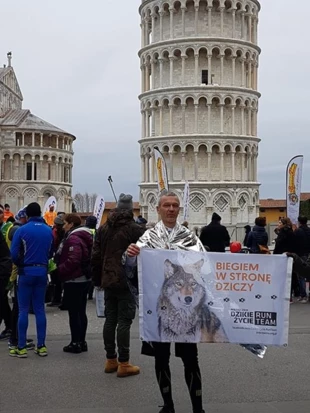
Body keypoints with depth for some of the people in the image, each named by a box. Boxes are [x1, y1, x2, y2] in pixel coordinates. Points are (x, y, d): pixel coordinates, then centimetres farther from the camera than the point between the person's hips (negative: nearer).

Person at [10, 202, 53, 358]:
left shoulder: (22, 230, -9)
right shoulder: (48, 231, 2)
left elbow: (14, 254, -10)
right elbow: (51, 253, 3)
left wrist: (20, 265, 7)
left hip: (26, 272, -3)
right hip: (42, 272, 3)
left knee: (23, 310, 2)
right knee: (39, 309, 9)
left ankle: (21, 348, 4)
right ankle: (41, 346, 11)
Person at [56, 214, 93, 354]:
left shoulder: (73, 239, -18)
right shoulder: (83, 237, 15)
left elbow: (72, 261, -28)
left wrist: (59, 269, -16)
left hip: (74, 280, -10)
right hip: (84, 278, 10)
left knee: (73, 312, -2)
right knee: (81, 311, 14)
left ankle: (76, 343, 4)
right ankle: (82, 342, 20)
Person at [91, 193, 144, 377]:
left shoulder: (104, 228, 9)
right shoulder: (135, 229, -11)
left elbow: (96, 256, 10)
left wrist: (98, 280, 17)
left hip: (108, 281, 6)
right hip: (127, 283, -6)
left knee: (110, 319, 12)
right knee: (124, 321, -2)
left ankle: (111, 360, 21)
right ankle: (123, 363, 2)